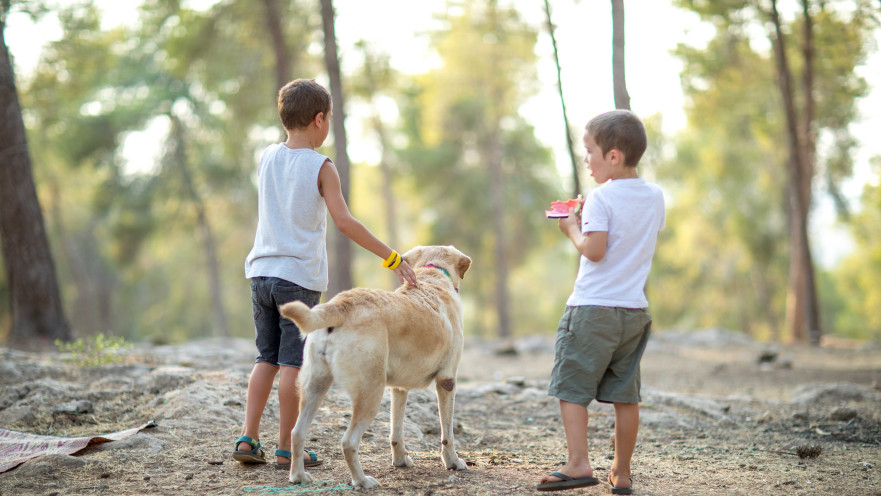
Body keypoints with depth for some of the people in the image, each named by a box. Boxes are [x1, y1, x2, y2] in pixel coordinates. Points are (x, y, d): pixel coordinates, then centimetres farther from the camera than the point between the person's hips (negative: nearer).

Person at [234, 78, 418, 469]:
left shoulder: (267, 157, 7)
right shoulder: (321, 167, -8)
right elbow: (345, 223, -14)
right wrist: (392, 258, -11)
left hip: (262, 272, 6)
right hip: (300, 276, -5)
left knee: (267, 358, 14)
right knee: (293, 363, 0)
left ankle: (248, 438, 11)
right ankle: (285, 448, 5)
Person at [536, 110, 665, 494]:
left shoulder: (601, 199, -13)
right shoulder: (655, 197, 8)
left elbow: (595, 250, -22)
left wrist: (573, 229, -4)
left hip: (593, 308, -7)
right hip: (634, 310, 7)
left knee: (571, 386, 0)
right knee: (625, 394, 10)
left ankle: (578, 463, -9)